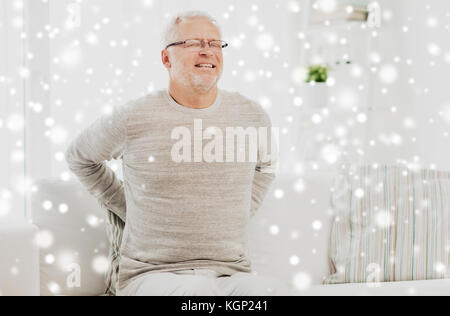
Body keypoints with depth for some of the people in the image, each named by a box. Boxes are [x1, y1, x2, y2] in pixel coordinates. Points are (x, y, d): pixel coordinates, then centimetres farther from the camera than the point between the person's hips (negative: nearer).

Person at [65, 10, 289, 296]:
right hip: (152, 275, -2)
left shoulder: (252, 116, 8)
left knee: (274, 289, -32)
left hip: (231, 274, 3)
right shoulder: (133, 119, -2)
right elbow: (79, 156, 18)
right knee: (200, 291, -37)